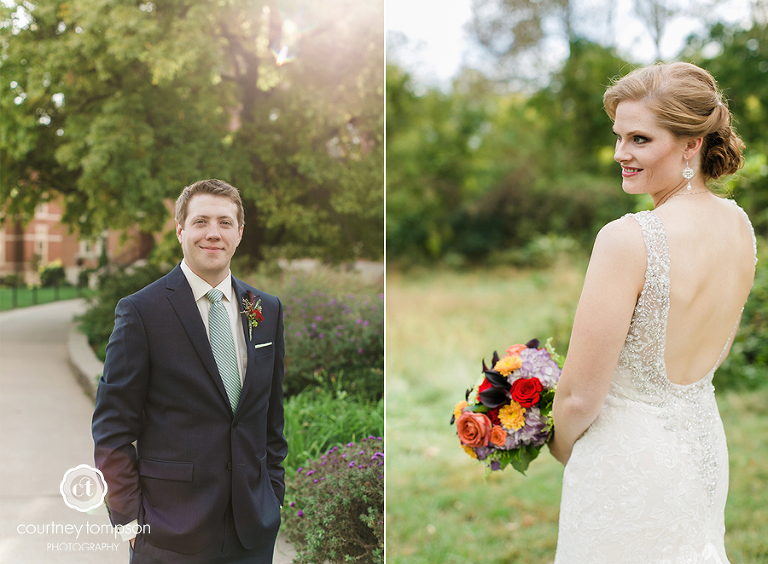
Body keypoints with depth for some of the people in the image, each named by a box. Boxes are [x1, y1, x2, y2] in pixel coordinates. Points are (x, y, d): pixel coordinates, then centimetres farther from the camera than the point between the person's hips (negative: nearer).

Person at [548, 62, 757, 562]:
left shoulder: (627, 240, -27)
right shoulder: (739, 225, -2)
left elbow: (580, 396, -21)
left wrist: (561, 446, -1)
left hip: (627, 463, -7)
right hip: (705, 445, 7)